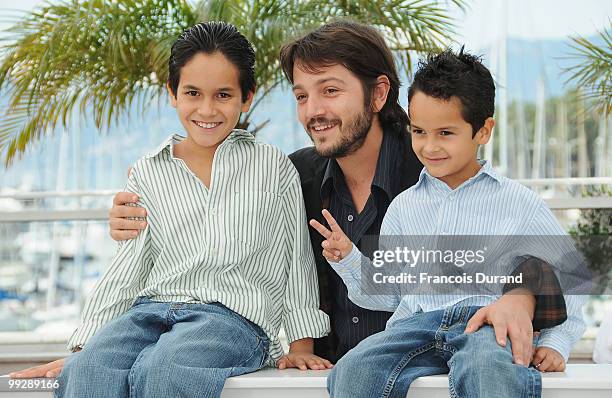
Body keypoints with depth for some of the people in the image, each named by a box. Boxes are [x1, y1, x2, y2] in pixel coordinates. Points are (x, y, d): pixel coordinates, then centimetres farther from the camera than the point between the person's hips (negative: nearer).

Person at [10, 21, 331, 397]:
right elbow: (126, 271, 13)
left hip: (234, 316, -2)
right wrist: (82, 345, 5)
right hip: (152, 309, 2)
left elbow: (297, 261, 13)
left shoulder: (274, 168, 12)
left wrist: (302, 345, 8)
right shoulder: (149, 175, 16)